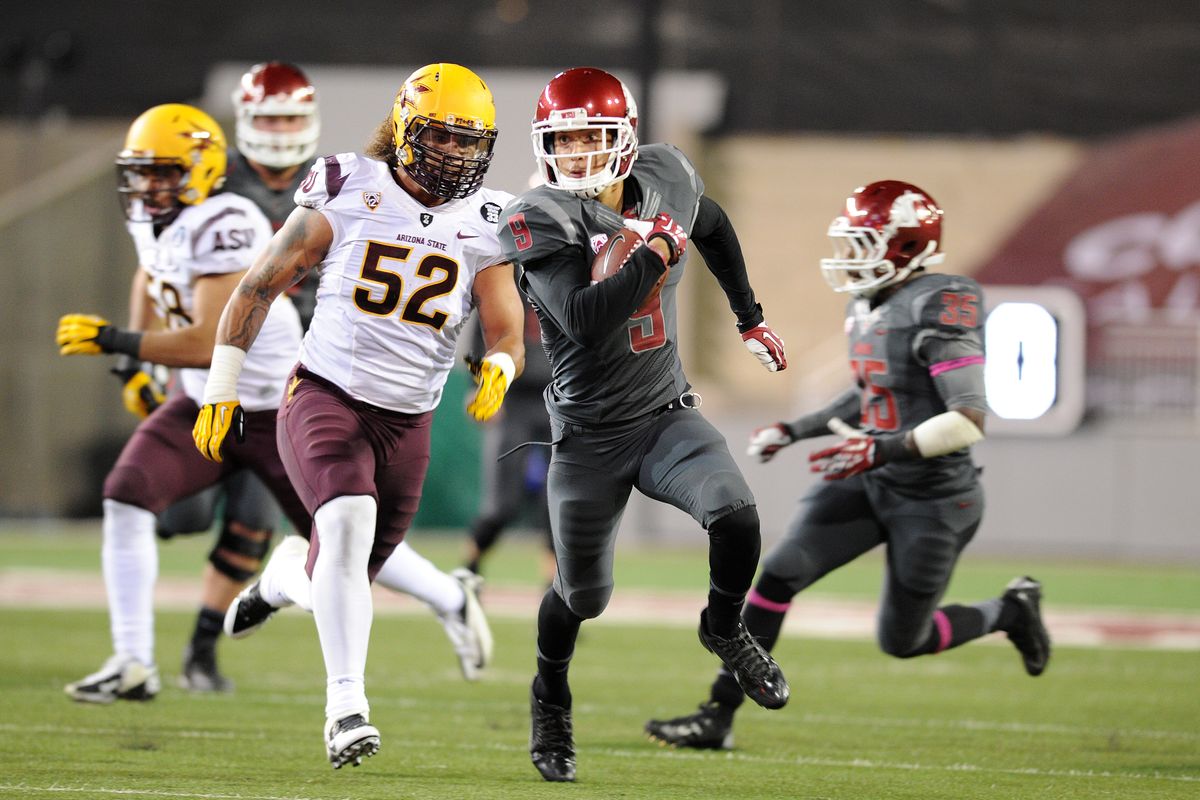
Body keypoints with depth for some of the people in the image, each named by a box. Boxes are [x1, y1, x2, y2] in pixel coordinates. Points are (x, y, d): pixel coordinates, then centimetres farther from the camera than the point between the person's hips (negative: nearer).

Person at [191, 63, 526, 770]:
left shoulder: (486, 228, 2)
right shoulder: (348, 194, -5)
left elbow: (509, 335, 1)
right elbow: (260, 288, 3)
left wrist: (499, 369, -24)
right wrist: (222, 389, 3)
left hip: (407, 422, 4)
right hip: (324, 395, -4)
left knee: (344, 578, 10)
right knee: (349, 518, -31)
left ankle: (281, 579, 50)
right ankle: (347, 704, -31)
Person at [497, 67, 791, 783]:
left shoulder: (666, 180, -3)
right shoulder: (541, 220, -20)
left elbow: (712, 225, 21)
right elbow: (584, 319, -33)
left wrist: (751, 319, 26)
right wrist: (658, 251, -28)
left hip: (668, 415, 3)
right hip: (590, 436, -3)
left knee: (735, 515, -23)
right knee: (582, 596, 6)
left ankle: (724, 629, 9)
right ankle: (551, 696, 40)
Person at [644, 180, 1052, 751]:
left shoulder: (938, 310, -22)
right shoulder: (867, 306, 6)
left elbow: (969, 421, -28)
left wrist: (882, 449, -32)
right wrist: (794, 431, 17)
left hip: (932, 499, -8)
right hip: (872, 486, 8)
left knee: (902, 641, 6)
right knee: (777, 575, -7)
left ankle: (1009, 612, 32)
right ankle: (718, 717, -2)